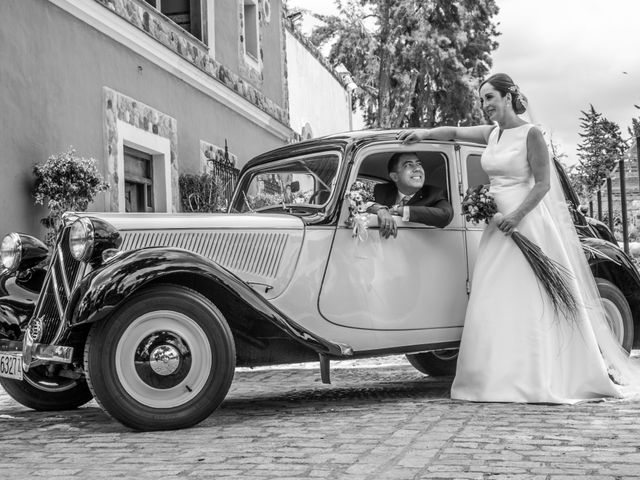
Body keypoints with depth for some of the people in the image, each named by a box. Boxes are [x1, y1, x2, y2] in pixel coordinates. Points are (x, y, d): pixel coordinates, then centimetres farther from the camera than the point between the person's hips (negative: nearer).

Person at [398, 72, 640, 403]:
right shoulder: (492, 133, 11)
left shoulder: (530, 134, -8)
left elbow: (543, 184, -10)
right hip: (499, 225, 7)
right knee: (495, 304, 3)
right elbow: (455, 132, 17)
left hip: (528, 224, -7)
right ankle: (501, 379, 8)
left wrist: (517, 215, -20)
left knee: (535, 301, -6)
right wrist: (423, 133, 1)